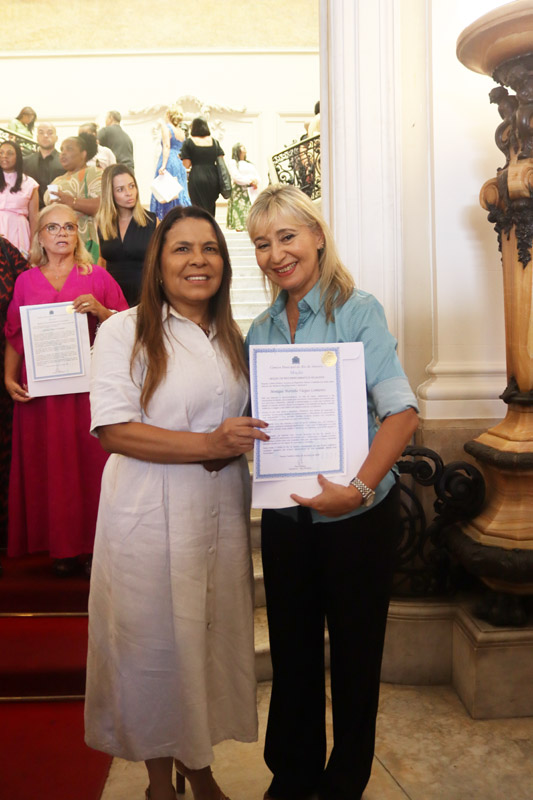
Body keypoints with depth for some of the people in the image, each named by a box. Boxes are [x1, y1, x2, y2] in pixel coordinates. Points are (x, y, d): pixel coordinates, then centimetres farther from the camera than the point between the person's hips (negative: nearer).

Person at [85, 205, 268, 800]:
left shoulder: (232, 339, 12)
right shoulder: (124, 332, -6)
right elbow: (112, 429, -14)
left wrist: (234, 448, -1)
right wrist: (208, 445, -21)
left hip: (220, 513, 5)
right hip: (150, 518, -5)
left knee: (211, 635, 13)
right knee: (153, 644, 6)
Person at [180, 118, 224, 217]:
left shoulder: (188, 142, 0)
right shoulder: (214, 141, 11)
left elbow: (187, 165, -4)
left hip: (197, 177, -3)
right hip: (213, 177, 4)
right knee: (210, 208, 14)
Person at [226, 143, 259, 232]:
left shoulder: (249, 163, 26)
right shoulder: (233, 162, 5)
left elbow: (257, 176, 17)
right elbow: (236, 177, -9)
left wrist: (256, 181, -7)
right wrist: (250, 181, -12)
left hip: (252, 192, 6)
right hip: (240, 192, -6)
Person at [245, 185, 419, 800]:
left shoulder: (358, 312, -10)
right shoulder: (261, 330, 6)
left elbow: (401, 411, -20)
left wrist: (358, 488, -30)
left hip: (357, 515, -4)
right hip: (286, 514, 5)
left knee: (354, 654, 12)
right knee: (292, 650, 18)